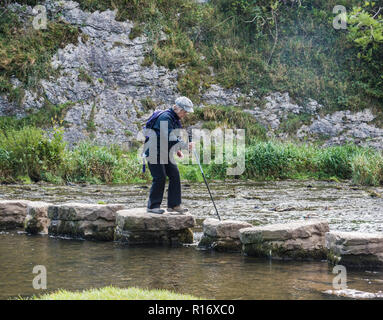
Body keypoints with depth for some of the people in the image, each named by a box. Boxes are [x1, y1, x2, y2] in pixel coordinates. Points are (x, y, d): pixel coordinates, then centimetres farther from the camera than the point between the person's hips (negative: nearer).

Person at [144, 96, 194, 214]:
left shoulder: (176, 119, 10)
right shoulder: (165, 117, -21)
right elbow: (170, 137, -32)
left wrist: (178, 150, 8)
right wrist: (186, 145, -33)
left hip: (166, 152, 9)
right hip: (155, 152, -9)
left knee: (174, 175, 2)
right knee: (160, 177, -12)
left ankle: (174, 205, 4)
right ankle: (153, 206, -3)